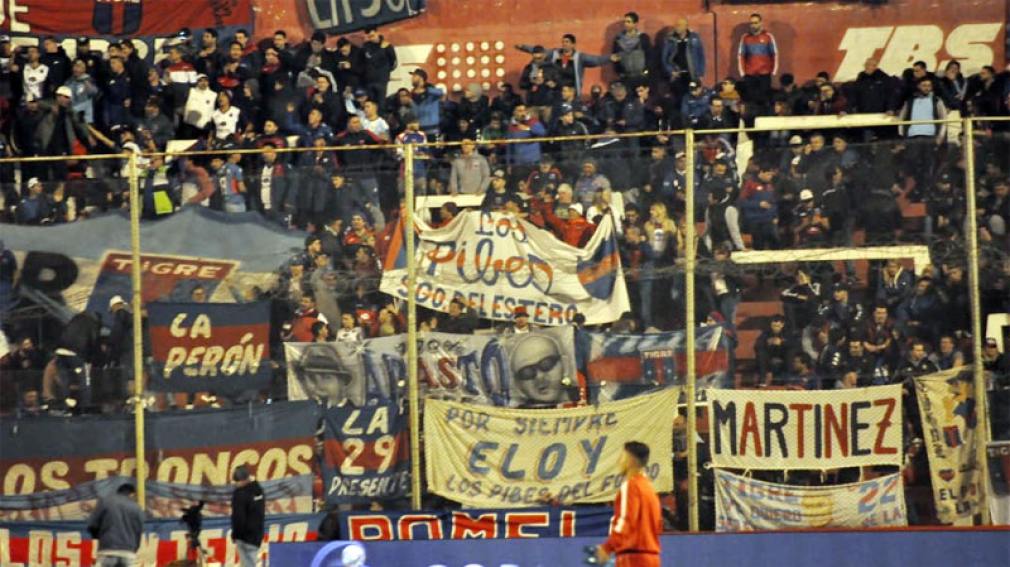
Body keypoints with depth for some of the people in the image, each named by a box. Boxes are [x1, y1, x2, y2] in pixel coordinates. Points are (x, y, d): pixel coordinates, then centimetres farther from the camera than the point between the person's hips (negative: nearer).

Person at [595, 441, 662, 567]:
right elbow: (658, 525, 19)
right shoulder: (650, 488, 18)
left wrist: (607, 548, -15)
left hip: (633, 557, -8)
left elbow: (625, 521, -16)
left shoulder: (630, 485, -7)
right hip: (651, 556, 8)